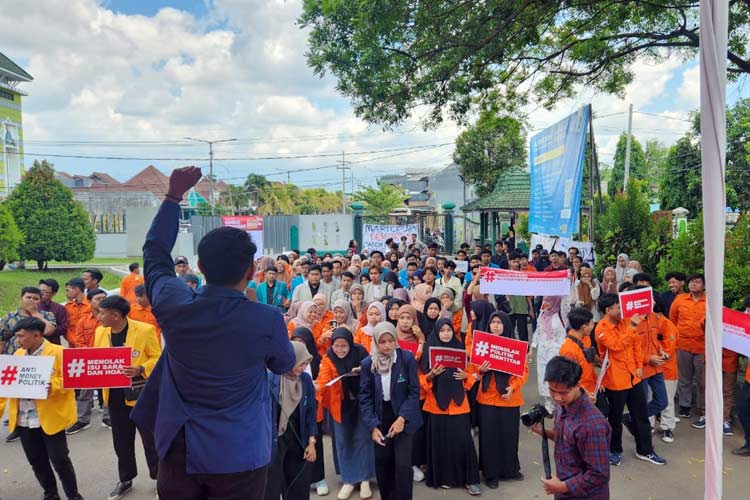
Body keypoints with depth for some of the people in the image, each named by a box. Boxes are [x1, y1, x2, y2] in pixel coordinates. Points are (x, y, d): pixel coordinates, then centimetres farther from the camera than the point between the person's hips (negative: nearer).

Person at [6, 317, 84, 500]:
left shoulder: (58, 352, -9)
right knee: (37, 462, 15)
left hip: (50, 418, -6)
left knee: (60, 460, 1)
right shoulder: (18, 355, 11)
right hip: (23, 420, 6)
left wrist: (52, 386, -29)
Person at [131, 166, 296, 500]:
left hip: (178, 451, 3)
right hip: (239, 456, -2)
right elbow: (284, 365, 2)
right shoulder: (267, 320, -21)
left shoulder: (173, 305, -14)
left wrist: (173, 196, 11)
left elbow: (155, 252, 6)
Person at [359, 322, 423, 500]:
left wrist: (402, 418, -19)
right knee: (382, 465, 9)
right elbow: (365, 397, -4)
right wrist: (372, 426, -13)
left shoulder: (407, 358, -12)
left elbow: (414, 392, -10)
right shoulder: (368, 363, -6)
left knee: (403, 465, -8)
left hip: (403, 418, -2)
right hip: (380, 419, 2)